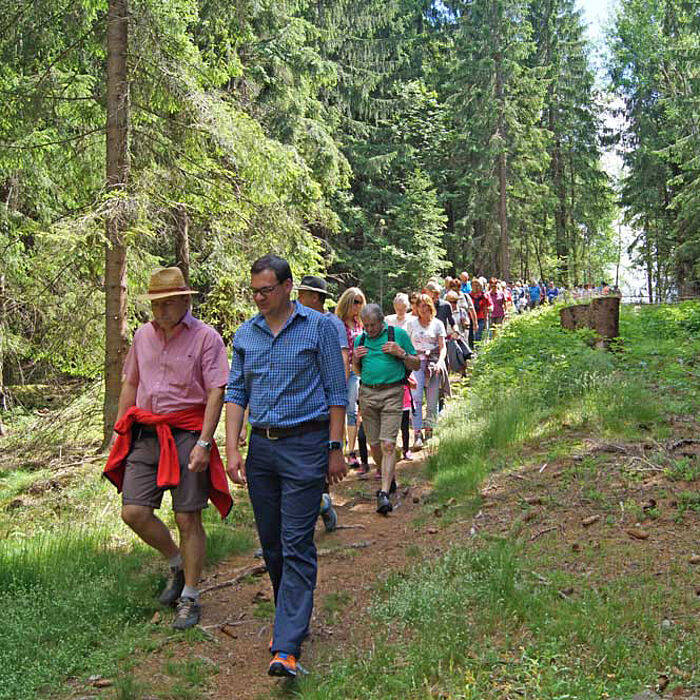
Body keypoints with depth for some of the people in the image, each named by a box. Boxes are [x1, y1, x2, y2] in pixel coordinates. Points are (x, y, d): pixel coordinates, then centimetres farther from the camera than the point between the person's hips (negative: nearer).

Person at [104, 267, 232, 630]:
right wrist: (118, 433, 15)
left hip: (186, 434, -5)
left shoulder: (206, 337, -6)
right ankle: (176, 563, 26)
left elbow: (216, 394, -10)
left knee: (188, 519, -1)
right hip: (145, 435, 5)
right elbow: (130, 385, 19)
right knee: (134, 512, -1)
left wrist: (203, 443, -18)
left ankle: (189, 597, 15)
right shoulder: (143, 335, 12)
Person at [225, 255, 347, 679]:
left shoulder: (319, 327, -2)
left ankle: (287, 647, -7)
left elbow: (337, 392, -1)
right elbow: (236, 393, 11)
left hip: (305, 445, -5)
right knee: (270, 544, 11)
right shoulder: (245, 335, 10)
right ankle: (292, 620, 29)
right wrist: (232, 450, 1)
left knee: (296, 547, -7)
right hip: (261, 447, 5)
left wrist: (336, 449, -5)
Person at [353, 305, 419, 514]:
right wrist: (355, 359, 2)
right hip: (367, 393, 4)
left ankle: (384, 493, -15)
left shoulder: (399, 334, 3)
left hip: (391, 393, -4)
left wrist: (401, 353, -10)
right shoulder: (360, 339, 13)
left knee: (388, 445, -13)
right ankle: (388, 479, 32)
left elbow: (416, 365, 7)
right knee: (374, 445, 8)